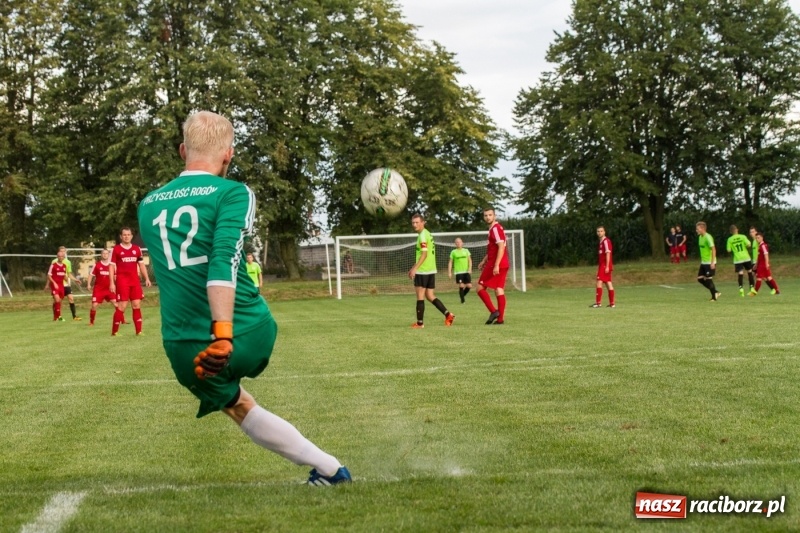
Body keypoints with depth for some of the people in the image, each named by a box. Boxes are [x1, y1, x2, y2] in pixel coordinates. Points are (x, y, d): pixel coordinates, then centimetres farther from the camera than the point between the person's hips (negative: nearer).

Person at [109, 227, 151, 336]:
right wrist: (112, 283, -9)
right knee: (122, 306, -7)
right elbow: (111, 266, -2)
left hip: (135, 281, 4)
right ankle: (114, 332, 2)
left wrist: (146, 278, 6)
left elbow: (141, 264, 16)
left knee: (137, 305, 2)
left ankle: (138, 331, 7)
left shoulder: (137, 249, 11)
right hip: (122, 281, -4)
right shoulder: (116, 249, -1)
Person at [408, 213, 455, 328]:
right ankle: (448, 315, 3)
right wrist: (414, 268, 27)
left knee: (420, 296, -2)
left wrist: (415, 268, -21)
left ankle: (420, 323, 1)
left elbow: (424, 254, -20)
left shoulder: (423, 235, -12)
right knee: (430, 296, 12)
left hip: (423, 271, -9)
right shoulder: (428, 234, 18)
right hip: (431, 270, 9)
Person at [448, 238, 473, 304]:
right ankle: (462, 299, 0)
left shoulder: (466, 251, 10)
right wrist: (449, 272, 2)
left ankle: (462, 295, 22)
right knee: (461, 286, -13)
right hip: (458, 272, -2)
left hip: (466, 271, 2)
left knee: (469, 286, -4)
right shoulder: (453, 252, 6)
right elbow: (450, 262, 8)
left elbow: (470, 260, 7)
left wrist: (470, 269, -7)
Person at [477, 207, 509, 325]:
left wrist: (496, 265, -26)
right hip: (503, 265, 9)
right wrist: (484, 261, 26)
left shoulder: (495, 228, -12)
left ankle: (493, 311, -8)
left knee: (480, 287, -1)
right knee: (499, 290, 7)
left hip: (495, 264, -9)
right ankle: (500, 318, 4)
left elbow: (501, 247, -21)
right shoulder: (494, 228, 18)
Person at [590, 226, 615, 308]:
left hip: (605, 265, -10)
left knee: (599, 282, -14)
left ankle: (598, 302, -17)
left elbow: (608, 254, -17)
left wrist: (607, 266, -22)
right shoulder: (601, 242, 18)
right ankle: (612, 303, 9)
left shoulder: (606, 241, -11)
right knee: (608, 283, 8)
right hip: (602, 266, 10)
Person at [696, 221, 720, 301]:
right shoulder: (700, 237, 9)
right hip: (703, 262, 9)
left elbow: (713, 249, -21)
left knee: (708, 279, -5)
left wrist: (712, 262, -24)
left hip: (709, 263, -9)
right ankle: (716, 292, 15)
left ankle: (714, 297, 9)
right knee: (700, 278, 5)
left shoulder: (708, 237, -17)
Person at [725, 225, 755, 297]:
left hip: (737, 259, 0)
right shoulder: (742, 237, -3)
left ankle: (741, 288, -24)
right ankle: (752, 287, 17)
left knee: (740, 274, -6)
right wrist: (748, 241, 12)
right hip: (746, 258, 0)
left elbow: (729, 250, -2)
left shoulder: (730, 239, -2)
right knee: (750, 272, 16)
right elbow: (749, 245, -10)